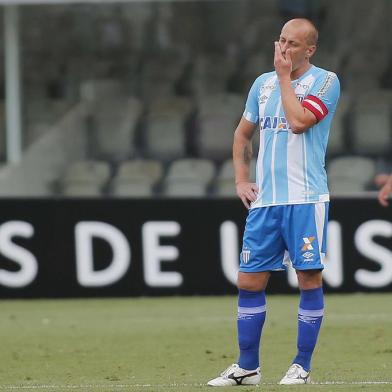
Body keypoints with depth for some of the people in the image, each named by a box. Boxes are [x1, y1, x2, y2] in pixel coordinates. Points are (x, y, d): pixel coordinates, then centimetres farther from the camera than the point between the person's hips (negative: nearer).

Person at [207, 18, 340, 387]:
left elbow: (298, 121, -20)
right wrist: (241, 180, 12)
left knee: (309, 278, -3)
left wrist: (285, 76, -9)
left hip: (306, 199, -5)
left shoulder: (325, 81, -4)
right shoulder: (262, 83, 13)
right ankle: (247, 367, 12)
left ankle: (302, 366, 5)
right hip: (264, 200, 5)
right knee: (249, 281, 4)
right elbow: (243, 134, 24)